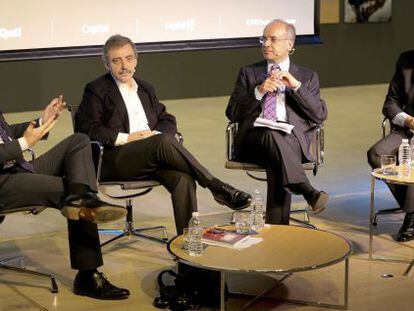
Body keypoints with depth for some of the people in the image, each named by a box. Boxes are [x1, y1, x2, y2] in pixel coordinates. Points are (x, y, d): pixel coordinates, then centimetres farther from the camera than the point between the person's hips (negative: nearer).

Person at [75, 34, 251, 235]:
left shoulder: (145, 89, 26)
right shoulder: (96, 90, 7)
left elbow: (168, 121, 23)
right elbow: (85, 129, -5)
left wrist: (157, 134, -2)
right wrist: (126, 138, -13)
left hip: (151, 157, 5)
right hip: (115, 161, -5)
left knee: (183, 179, -27)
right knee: (164, 142, -32)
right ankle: (217, 188, -26)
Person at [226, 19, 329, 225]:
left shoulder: (307, 77, 20)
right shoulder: (248, 73, 22)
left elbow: (320, 115, 7)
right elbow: (232, 113, 11)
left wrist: (296, 86, -4)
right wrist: (259, 91, -4)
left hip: (291, 139, 0)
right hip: (254, 137, 0)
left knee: (277, 165, -36)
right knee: (271, 136, -37)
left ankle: (276, 227, -38)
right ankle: (308, 191, -48)